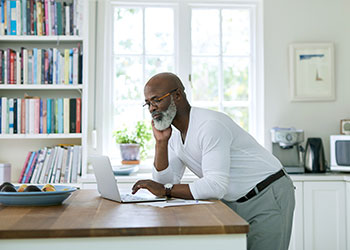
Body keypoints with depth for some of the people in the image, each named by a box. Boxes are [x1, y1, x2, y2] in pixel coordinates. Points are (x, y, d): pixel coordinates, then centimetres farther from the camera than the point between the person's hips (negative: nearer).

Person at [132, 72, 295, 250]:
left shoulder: (210, 125, -25)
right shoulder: (174, 135, 3)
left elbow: (216, 186, -31)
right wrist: (161, 142, -10)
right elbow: (165, 181, -1)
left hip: (268, 197, -7)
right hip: (233, 203, 8)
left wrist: (166, 190, -28)